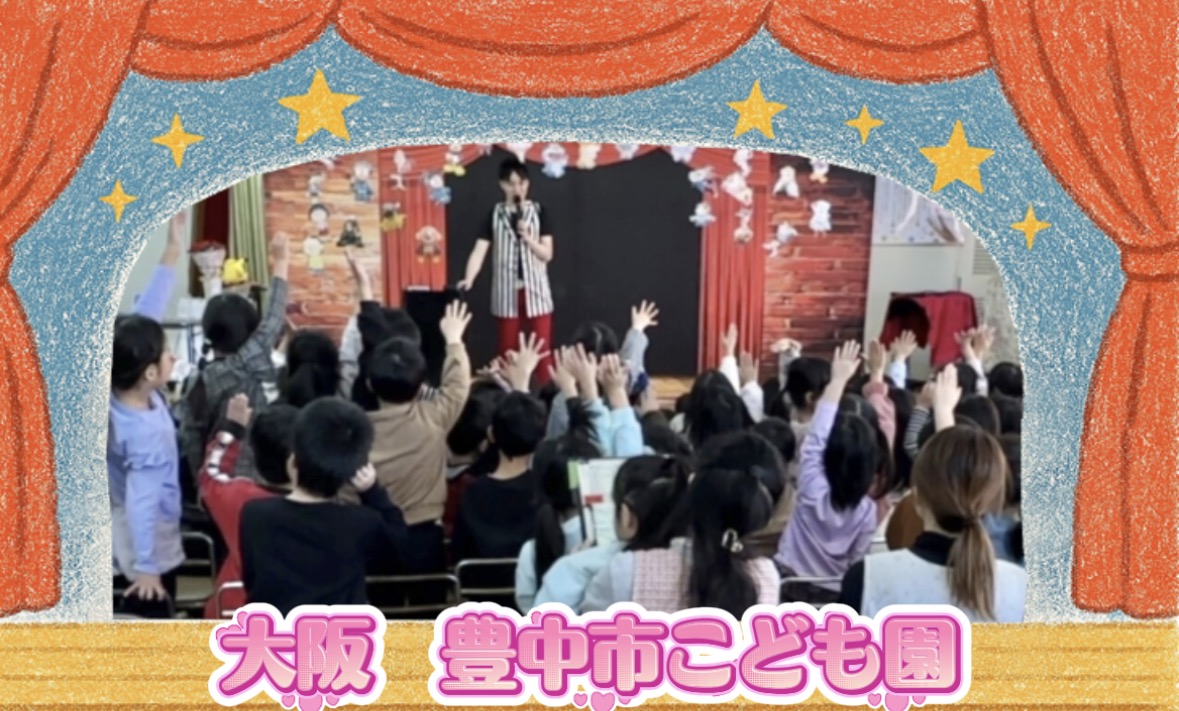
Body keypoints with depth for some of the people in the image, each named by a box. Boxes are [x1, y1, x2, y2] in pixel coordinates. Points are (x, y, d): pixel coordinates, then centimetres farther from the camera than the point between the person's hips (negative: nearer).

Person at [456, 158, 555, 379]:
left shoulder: (539, 212, 2)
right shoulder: (494, 215, 2)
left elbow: (547, 254, -1)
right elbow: (479, 251, -7)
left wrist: (527, 237, -18)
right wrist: (469, 279, -23)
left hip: (536, 292, 0)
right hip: (507, 293, 1)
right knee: (508, 352, 6)